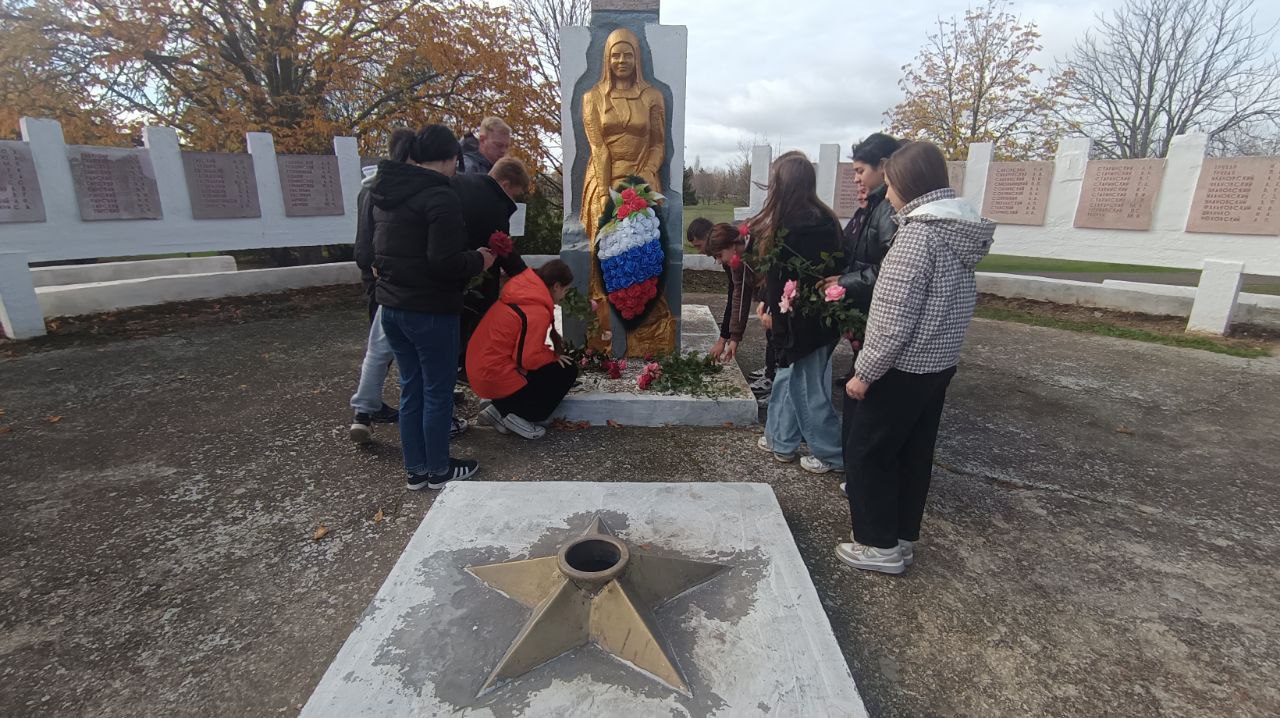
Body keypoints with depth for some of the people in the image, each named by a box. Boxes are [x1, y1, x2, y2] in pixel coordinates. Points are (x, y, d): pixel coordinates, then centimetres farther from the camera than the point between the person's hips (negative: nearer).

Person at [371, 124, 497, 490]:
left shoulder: (386, 192, 11)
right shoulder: (440, 196, -16)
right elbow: (446, 261, -23)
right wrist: (479, 260, -6)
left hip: (392, 306, 8)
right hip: (430, 311, -8)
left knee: (411, 388, 16)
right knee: (438, 391, 6)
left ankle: (415, 470, 27)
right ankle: (439, 470, 20)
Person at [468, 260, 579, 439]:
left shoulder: (517, 297, 8)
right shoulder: (537, 312, -20)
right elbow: (528, 358, -20)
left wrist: (549, 354, 9)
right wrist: (553, 356, -3)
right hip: (498, 379, -9)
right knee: (567, 370, -1)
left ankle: (500, 410, 14)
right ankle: (519, 416, -1)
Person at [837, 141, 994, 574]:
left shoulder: (918, 232, -20)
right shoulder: (963, 230, 8)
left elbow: (895, 321, -24)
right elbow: (956, 304, 13)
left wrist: (864, 372, -15)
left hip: (903, 369, -9)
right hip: (940, 365, 9)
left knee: (867, 454, 5)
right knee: (914, 454, 17)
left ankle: (881, 545, 16)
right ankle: (903, 539, 30)